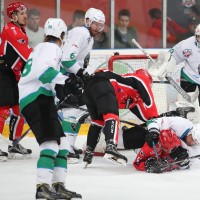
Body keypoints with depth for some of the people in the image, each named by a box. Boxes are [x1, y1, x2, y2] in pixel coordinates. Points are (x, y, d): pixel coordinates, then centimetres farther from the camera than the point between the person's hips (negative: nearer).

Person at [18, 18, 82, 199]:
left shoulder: (42, 48, 28)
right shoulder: (51, 48, -4)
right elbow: (44, 70, -22)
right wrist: (66, 80, -28)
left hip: (30, 100, 10)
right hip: (37, 98, -10)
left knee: (61, 142, 12)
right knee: (51, 142, -20)